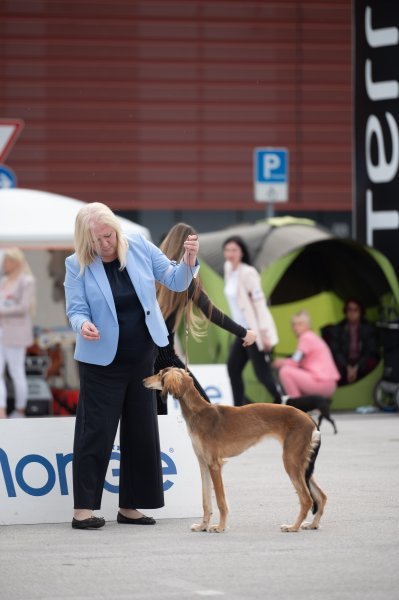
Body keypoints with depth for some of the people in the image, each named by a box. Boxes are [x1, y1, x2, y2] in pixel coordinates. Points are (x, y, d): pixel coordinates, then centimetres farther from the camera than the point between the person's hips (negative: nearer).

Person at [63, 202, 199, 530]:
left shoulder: (139, 247, -3)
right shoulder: (77, 265, -10)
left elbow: (176, 281, 1)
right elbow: (76, 309, -10)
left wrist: (188, 261, -19)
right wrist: (83, 325, -33)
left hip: (142, 358, 4)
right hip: (103, 361, -4)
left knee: (142, 431, 8)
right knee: (96, 431, -5)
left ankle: (130, 506, 17)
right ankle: (84, 508, -1)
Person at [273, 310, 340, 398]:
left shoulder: (306, 338, -9)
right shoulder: (313, 337, 20)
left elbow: (295, 362, -12)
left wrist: (281, 362, 5)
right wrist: (283, 362, 8)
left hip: (322, 383, -10)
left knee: (285, 371, -13)